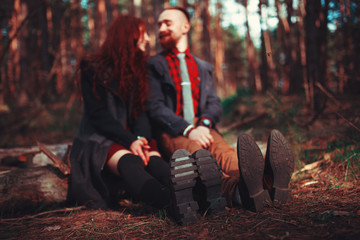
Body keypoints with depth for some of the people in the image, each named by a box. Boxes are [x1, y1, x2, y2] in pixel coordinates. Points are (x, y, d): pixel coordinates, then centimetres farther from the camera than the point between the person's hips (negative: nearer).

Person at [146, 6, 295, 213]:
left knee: (224, 151, -33)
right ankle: (236, 190, -71)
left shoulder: (203, 68, 25)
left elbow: (215, 105, 13)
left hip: (202, 128, 3)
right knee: (195, 152, -39)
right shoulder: (154, 65, 12)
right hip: (171, 133, -3)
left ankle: (267, 181, -65)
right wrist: (188, 130, -21)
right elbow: (155, 107, -3)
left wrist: (204, 124, -13)